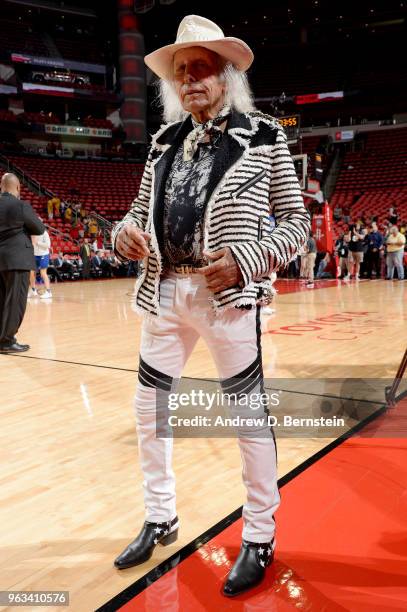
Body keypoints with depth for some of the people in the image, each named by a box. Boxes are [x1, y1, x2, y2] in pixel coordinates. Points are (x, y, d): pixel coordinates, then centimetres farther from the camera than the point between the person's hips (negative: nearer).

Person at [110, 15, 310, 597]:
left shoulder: (263, 135, -1)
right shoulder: (165, 140, 13)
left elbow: (296, 221, -2)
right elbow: (142, 210, 17)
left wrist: (247, 260, -17)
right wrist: (125, 233, -6)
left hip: (229, 297, -5)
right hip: (165, 294, 6)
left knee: (250, 416, 3)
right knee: (149, 407, 13)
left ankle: (259, 537, 23)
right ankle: (160, 518, 35)